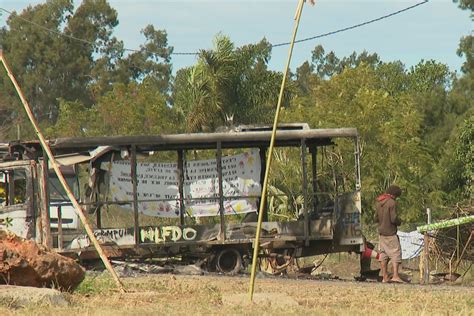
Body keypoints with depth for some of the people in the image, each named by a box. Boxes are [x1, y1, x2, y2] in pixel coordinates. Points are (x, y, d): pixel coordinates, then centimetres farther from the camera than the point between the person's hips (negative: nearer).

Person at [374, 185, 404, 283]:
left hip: (381, 232, 7)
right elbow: (394, 219, -18)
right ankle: (395, 276, -14)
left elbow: (376, 218, 14)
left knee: (383, 254, 10)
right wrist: (399, 222, 2)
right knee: (395, 253, -5)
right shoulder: (392, 203, -14)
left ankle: (384, 276, 10)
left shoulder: (378, 202, 9)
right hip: (390, 233, -7)